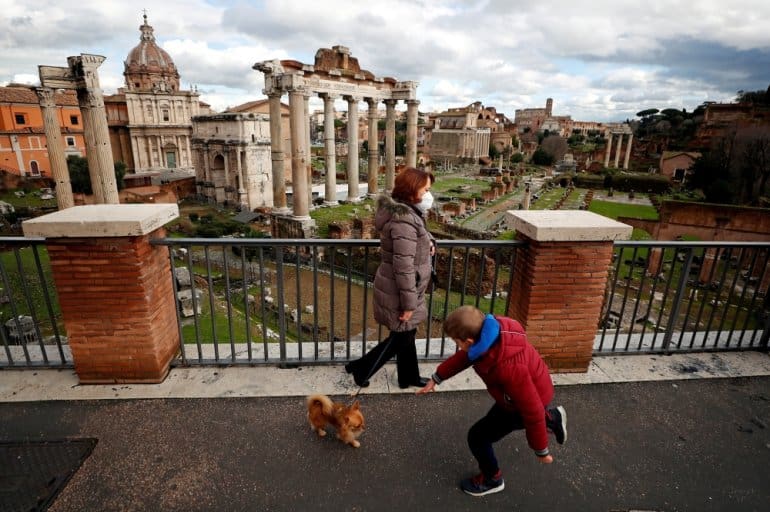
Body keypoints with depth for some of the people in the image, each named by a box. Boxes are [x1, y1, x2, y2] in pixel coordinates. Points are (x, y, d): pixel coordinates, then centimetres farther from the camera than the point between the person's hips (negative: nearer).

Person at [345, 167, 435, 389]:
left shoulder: (407, 212, 4)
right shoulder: (404, 220, -28)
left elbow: (419, 232, 25)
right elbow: (404, 267, -29)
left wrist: (428, 241, 3)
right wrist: (409, 303, -22)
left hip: (400, 288, 10)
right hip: (399, 292, -10)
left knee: (406, 334, 22)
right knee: (401, 337, 10)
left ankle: (408, 377, 40)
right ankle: (360, 368, 26)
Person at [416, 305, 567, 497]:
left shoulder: (510, 368, -45)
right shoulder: (490, 332, -22)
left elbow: (532, 409, -32)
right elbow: (463, 357, -3)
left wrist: (541, 450, -17)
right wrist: (436, 378, 3)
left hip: (524, 402, -8)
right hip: (519, 393, 8)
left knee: (478, 436, 3)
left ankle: (492, 479, 31)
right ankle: (552, 418, 44)